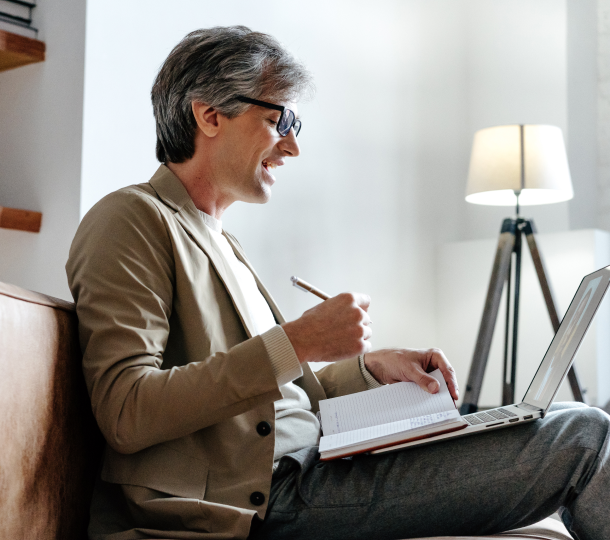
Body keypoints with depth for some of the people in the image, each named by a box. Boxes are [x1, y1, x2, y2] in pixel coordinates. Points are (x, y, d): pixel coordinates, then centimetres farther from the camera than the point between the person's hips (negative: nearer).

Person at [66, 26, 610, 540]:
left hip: (308, 472, 9)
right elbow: (127, 415, -19)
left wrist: (370, 367, 11)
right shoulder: (132, 219, -6)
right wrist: (296, 342, -20)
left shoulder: (221, 244, 23)